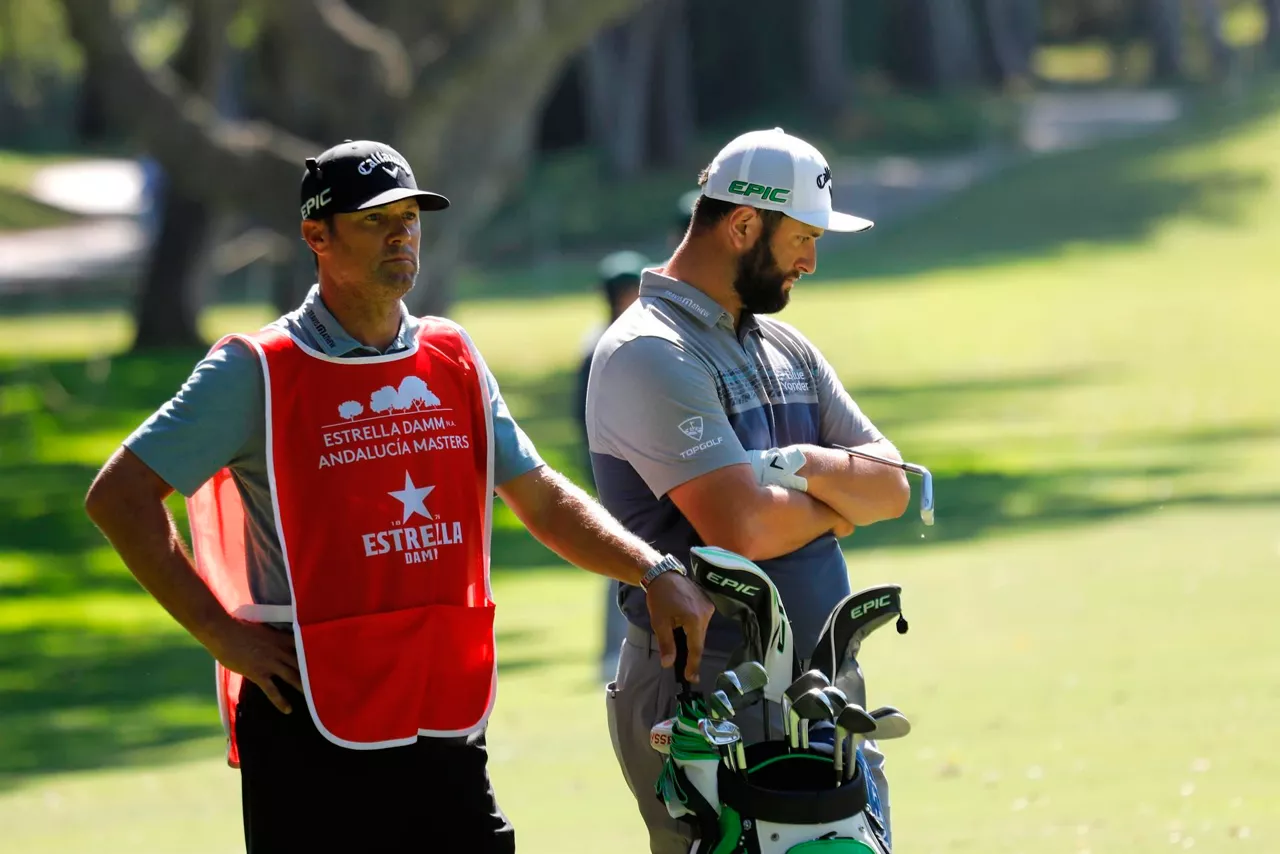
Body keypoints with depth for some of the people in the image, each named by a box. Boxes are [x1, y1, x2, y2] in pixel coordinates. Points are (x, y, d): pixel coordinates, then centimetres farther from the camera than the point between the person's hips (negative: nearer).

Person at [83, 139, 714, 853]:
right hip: (314, 733, -5)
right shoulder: (259, 372, -4)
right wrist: (221, 633, -9)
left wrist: (656, 572, 4)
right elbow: (121, 495, -4)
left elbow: (541, 498, 19)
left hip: (449, 725, 5)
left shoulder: (453, 359, 13)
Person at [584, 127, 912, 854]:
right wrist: (839, 504, -2)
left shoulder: (787, 350, 17)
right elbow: (742, 527, -22)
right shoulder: (651, 354, -12)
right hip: (706, 703, -8)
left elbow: (891, 489, 9)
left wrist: (806, 467, -12)